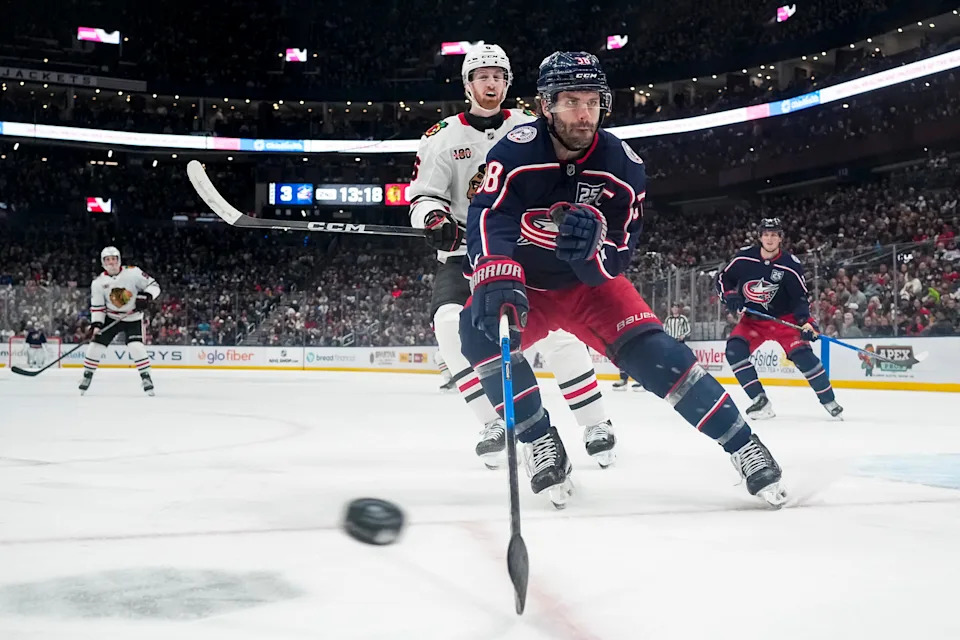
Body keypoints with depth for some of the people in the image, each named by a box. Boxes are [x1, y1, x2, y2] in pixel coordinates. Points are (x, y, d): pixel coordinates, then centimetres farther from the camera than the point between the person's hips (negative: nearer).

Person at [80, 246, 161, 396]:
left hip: (133, 318, -3)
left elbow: (153, 285, -10)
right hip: (111, 318, 3)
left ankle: (146, 376, -8)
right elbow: (97, 307, -2)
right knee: (96, 344, -3)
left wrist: (146, 297, -28)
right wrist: (96, 324, -13)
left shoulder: (132, 272, -14)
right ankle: (87, 375, 15)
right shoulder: (98, 282, -6)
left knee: (136, 346, -20)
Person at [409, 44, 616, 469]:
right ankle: (492, 425, -13)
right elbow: (423, 195, 0)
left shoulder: (529, 129, 3)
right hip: (465, 252, 1)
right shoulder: (443, 138, 2)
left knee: (555, 327, -15)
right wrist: (434, 219, -22)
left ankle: (596, 425, 1)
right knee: (450, 322, -24)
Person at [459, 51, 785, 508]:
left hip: (589, 285, 1)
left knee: (652, 352, -18)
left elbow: (617, 255, -14)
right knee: (480, 328, -30)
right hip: (526, 285, -1)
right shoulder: (515, 153, -20)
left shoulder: (622, 166, -14)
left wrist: (592, 246, -39)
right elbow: (488, 220, -34)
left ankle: (742, 444, -7)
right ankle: (540, 442, -17)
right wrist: (495, 279, -53)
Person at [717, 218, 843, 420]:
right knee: (735, 349, -20)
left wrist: (806, 322, -23)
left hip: (783, 318, -2)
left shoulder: (790, 265, -15)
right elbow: (723, 278, 2)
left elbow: (800, 297, -10)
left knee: (802, 353, -19)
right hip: (752, 319, 2)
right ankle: (760, 401, -15)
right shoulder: (744, 258, -10)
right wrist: (730, 297, -16)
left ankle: (829, 401, 0)